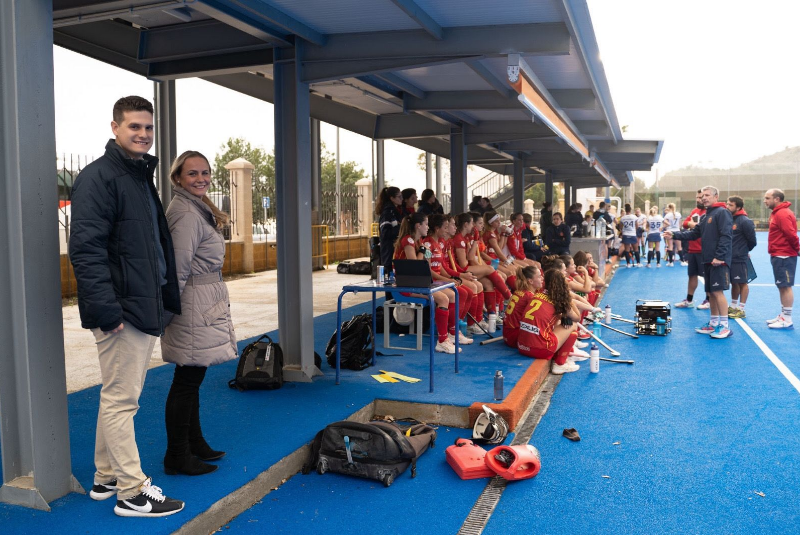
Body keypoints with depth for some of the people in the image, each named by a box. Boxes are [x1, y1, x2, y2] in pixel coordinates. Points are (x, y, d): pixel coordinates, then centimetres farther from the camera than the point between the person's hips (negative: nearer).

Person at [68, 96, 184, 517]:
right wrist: (105, 309, -25)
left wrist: (166, 298, 18)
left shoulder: (142, 176, 18)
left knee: (119, 397, 18)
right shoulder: (98, 177, -12)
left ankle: (107, 478, 31)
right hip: (122, 309, -10)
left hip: (144, 307, 10)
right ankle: (132, 493, 9)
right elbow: (85, 248, -21)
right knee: (121, 399, -1)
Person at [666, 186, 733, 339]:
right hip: (708, 260, 9)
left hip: (719, 261, -9)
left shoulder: (722, 212, -8)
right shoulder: (706, 216, 20)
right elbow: (694, 233, 17)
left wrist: (719, 256, -21)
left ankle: (724, 326, -5)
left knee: (718, 291, -10)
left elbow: (725, 236, -16)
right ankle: (714, 324, 18)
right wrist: (674, 235, 4)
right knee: (710, 293, 11)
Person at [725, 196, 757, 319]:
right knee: (734, 283, 16)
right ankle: (733, 307, 26)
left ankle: (741, 309, 7)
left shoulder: (745, 221, -14)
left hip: (739, 259, -7)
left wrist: (745, 250, 5)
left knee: (742, 283, 2)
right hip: (729, 257, 7)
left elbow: (752, 240, -10)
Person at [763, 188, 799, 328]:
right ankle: (783, 316, 21)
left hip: (783, 256, -10)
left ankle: (787, 320, -3)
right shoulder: (777, 213, 15)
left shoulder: (782, 214, -17)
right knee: (782, 286, 14)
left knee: (785, 287, -7)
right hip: (780, 255, 10)